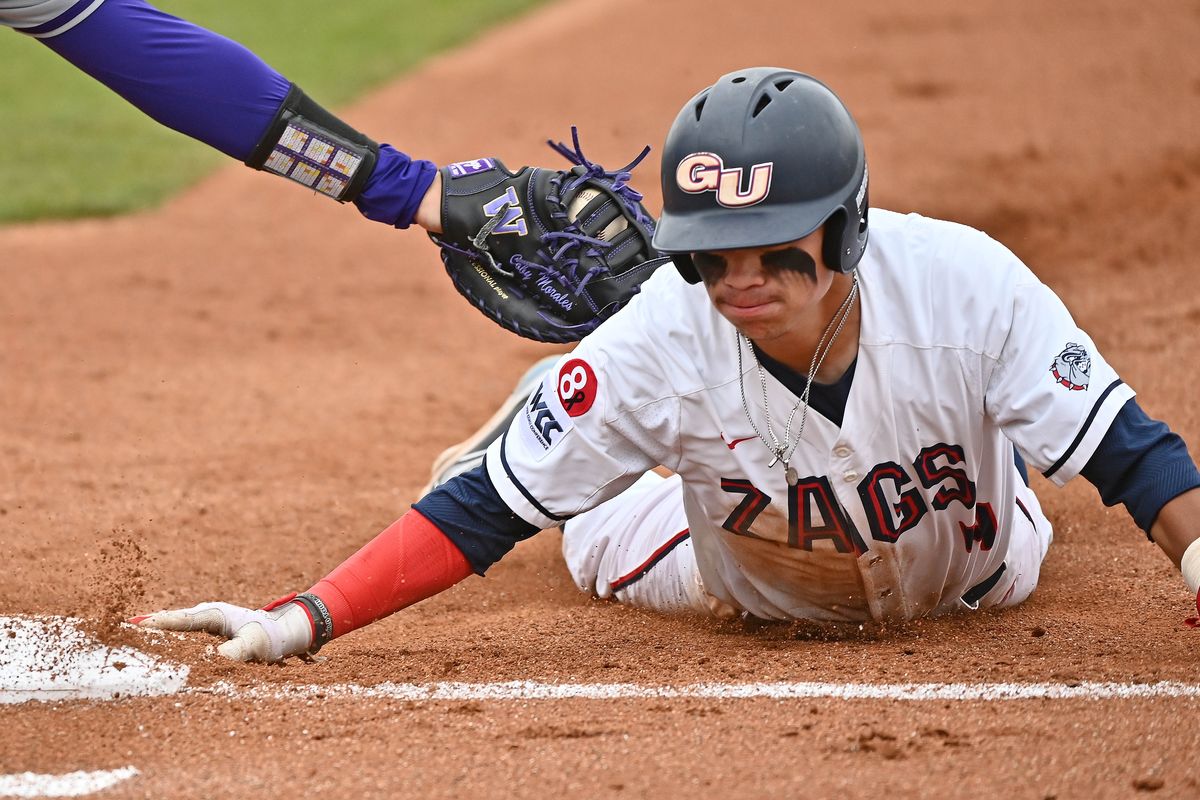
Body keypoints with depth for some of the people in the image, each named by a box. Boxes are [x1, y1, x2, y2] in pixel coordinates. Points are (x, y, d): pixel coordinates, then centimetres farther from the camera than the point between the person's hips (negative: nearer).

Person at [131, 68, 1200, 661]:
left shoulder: (965, 287, -41)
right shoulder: (667, 340, -40)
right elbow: (483, 510, -38)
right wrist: (303, 621, -49)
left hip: (964, 584, 1)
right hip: (751, 597, 0)